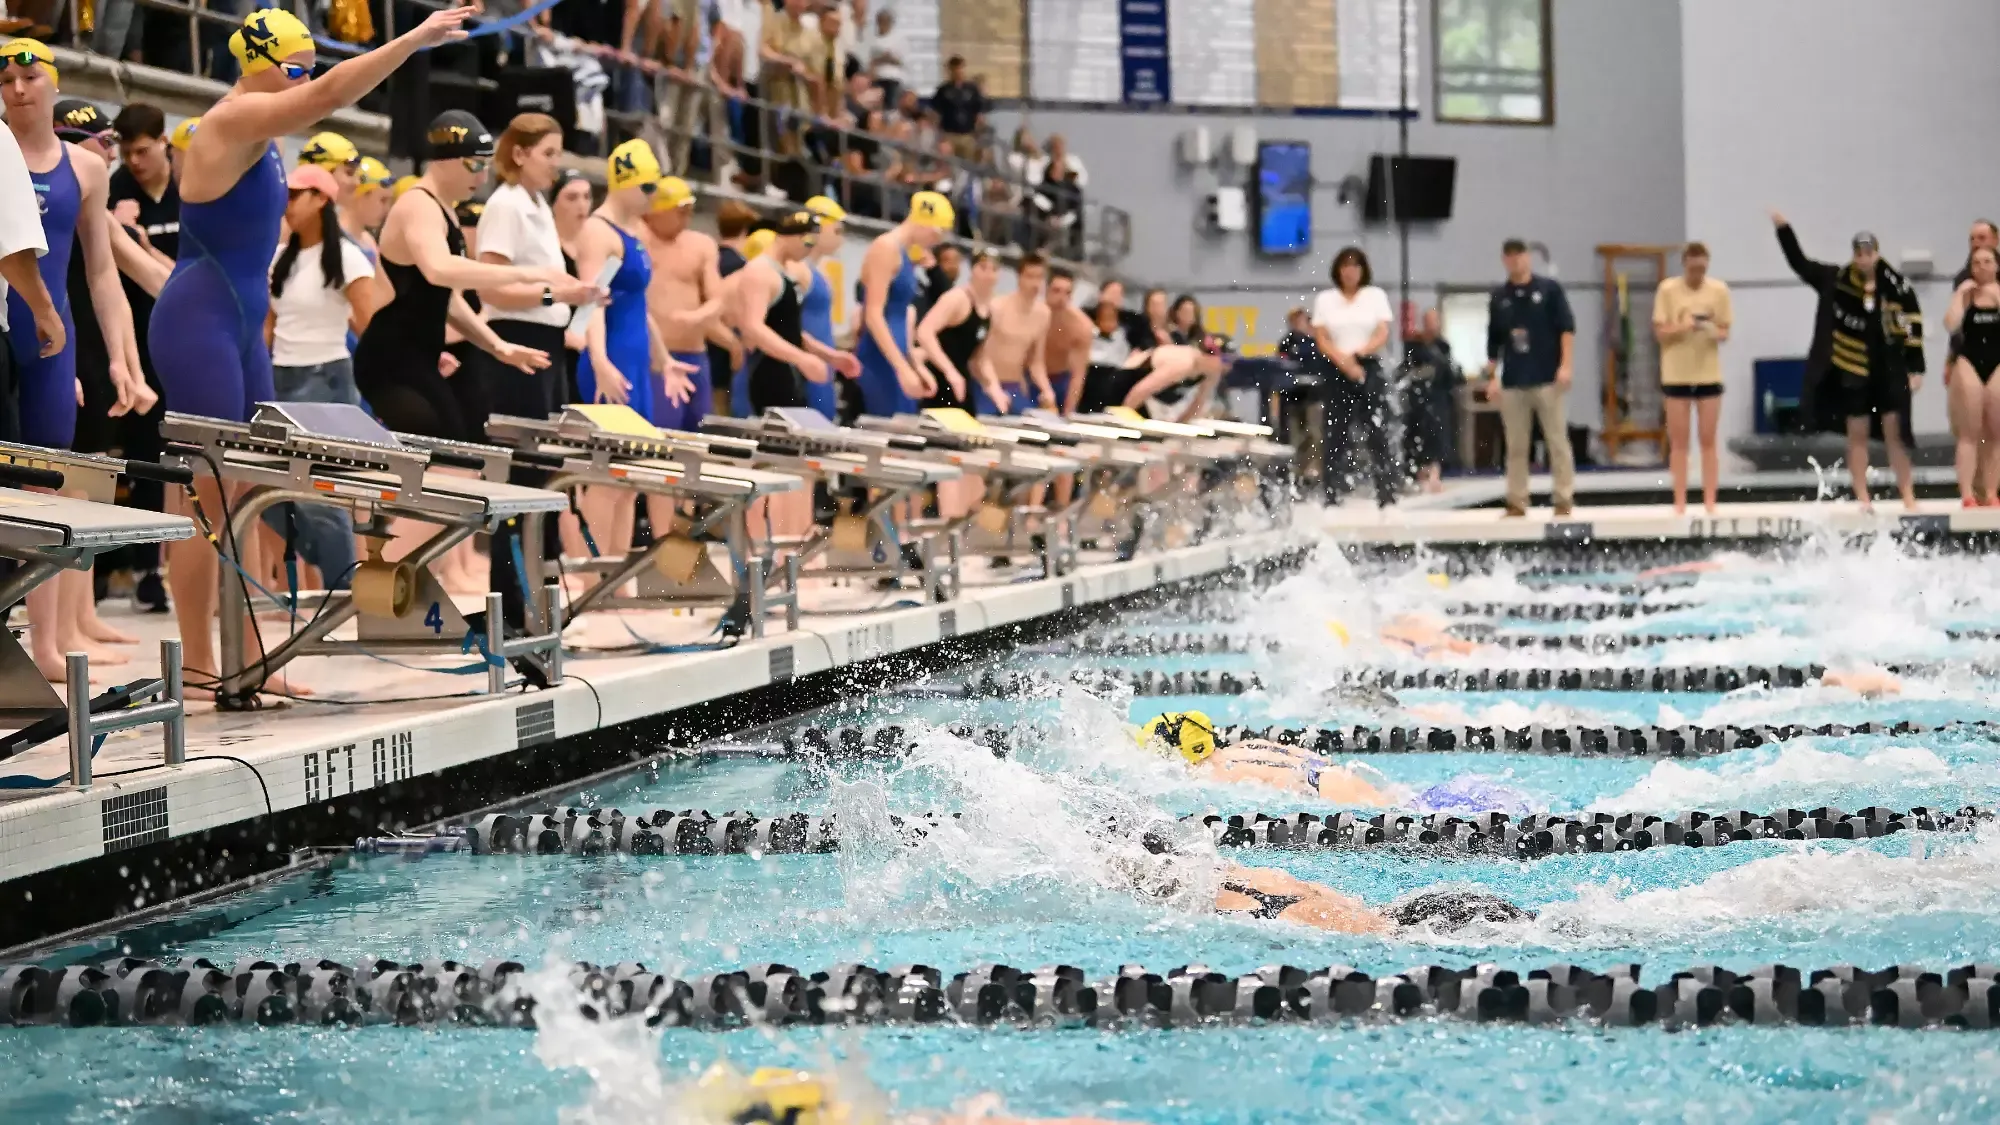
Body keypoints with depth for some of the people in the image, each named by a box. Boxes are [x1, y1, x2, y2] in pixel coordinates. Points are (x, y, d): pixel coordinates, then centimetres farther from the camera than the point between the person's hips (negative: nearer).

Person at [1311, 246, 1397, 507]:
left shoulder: (1376, 295, 7)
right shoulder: (1325, 299, 9)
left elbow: (1383, 336, 0)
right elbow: (1321, 340, 2)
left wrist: (1358, 354, -16)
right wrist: (1342, 360, -15)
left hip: (1370, 370, -1)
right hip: (1337, 372, 1)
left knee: (1379, 434, -8)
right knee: (1335, 436, 1)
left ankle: (1387, 496, -9)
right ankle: (1331, 497, 5)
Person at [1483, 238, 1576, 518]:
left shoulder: (1549, 289, 1)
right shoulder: (1499, 297, 10)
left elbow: (1567, 328, -1)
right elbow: (1493, 341, 13)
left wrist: (1565, 365, -9)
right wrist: (1492, 376, 7)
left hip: (1547, 379, -3)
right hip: (1512, 382, 3)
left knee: (1557, 440, -1)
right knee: (1515, 445, 5)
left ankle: (1565, 498, 4)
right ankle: (1516, 501, 10)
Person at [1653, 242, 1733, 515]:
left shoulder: (1719, 290, 1)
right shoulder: (1668, 289, -4)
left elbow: (1725, 331, 4)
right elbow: (1660, 332, -4)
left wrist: (1714, 332, -19)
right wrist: (1682, 327, -23)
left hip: (1709, 373, 1)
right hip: (1676, 374, -1)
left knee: (1708, 441, 3)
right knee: (1678, 442, 2)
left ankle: (1709, 502, 6)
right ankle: (1680, 502, 6)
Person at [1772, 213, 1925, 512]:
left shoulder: (1897, 287, -5)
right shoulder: (1837, 280, -2)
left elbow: (1913, 330, -4)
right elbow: (1800, 263, 2)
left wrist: (1916, 370, -8)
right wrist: (1783, 229, -6)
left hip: (1889, 371, -1)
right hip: (1852, 372, 1)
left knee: (1895, 433, 1)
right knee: (1857, 434, 6)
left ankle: (1908, 495, 7)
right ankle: (1863, 497, 12)